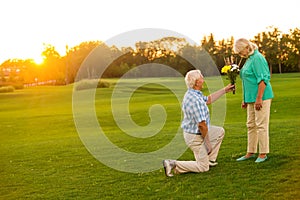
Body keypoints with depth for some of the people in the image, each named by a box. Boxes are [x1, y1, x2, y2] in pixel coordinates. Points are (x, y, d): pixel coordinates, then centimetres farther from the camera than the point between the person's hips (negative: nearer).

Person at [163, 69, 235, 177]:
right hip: (195, 136, -10)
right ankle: (173, 164, -6)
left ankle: (210, 159, 26)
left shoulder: (190, 94, 2)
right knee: (203, 167, 1)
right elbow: (201, 124, -28)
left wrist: (225, 90, 24)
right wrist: (208, 143, -17)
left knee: (220, 131, 23)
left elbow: (208, 99, 20)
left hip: (192, 131, 10)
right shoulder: (196, 100, -30)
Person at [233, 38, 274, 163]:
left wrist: (259, 98, -22)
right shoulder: (249, 59, 16)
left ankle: (263, 154, 3)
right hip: (251, 98, 10)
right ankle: (250, 152, 20)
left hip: (261, 97, -10)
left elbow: (263, 79, -19)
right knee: (251, 125, 12)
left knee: (261, 125, -4)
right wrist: (245, 99, 22)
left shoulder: (257, 58, -13)